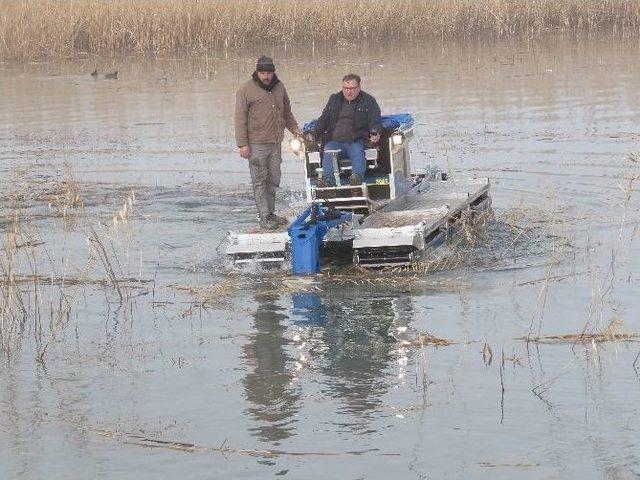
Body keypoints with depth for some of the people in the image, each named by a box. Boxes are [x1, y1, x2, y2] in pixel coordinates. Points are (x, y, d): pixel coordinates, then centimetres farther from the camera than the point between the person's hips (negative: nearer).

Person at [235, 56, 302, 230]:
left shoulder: (279, 88, 12)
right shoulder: (246, 90, -5)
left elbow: (286, 112, 26)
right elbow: (240, 118, -7)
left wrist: (295, 128, 12)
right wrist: (243, 144, -12)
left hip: (275, 143, 6)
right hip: (256, 144, -6)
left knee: (273, 180, 10)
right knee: (260, 181, -4)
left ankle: (271, 213, 19)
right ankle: (264, 217, -4)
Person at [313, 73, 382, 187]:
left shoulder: (368, 101, 12)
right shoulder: (334, 99, 21)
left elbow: (375, 121, 5)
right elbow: (324, 119, 21)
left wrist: (375, 133, -18)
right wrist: (315, 133, 2)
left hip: (356, 141, -2)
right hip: (334, 140, 2)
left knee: (358, 153, -35)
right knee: (328, 153, -30)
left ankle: (357, 177, -55)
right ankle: (328, 179, -48)